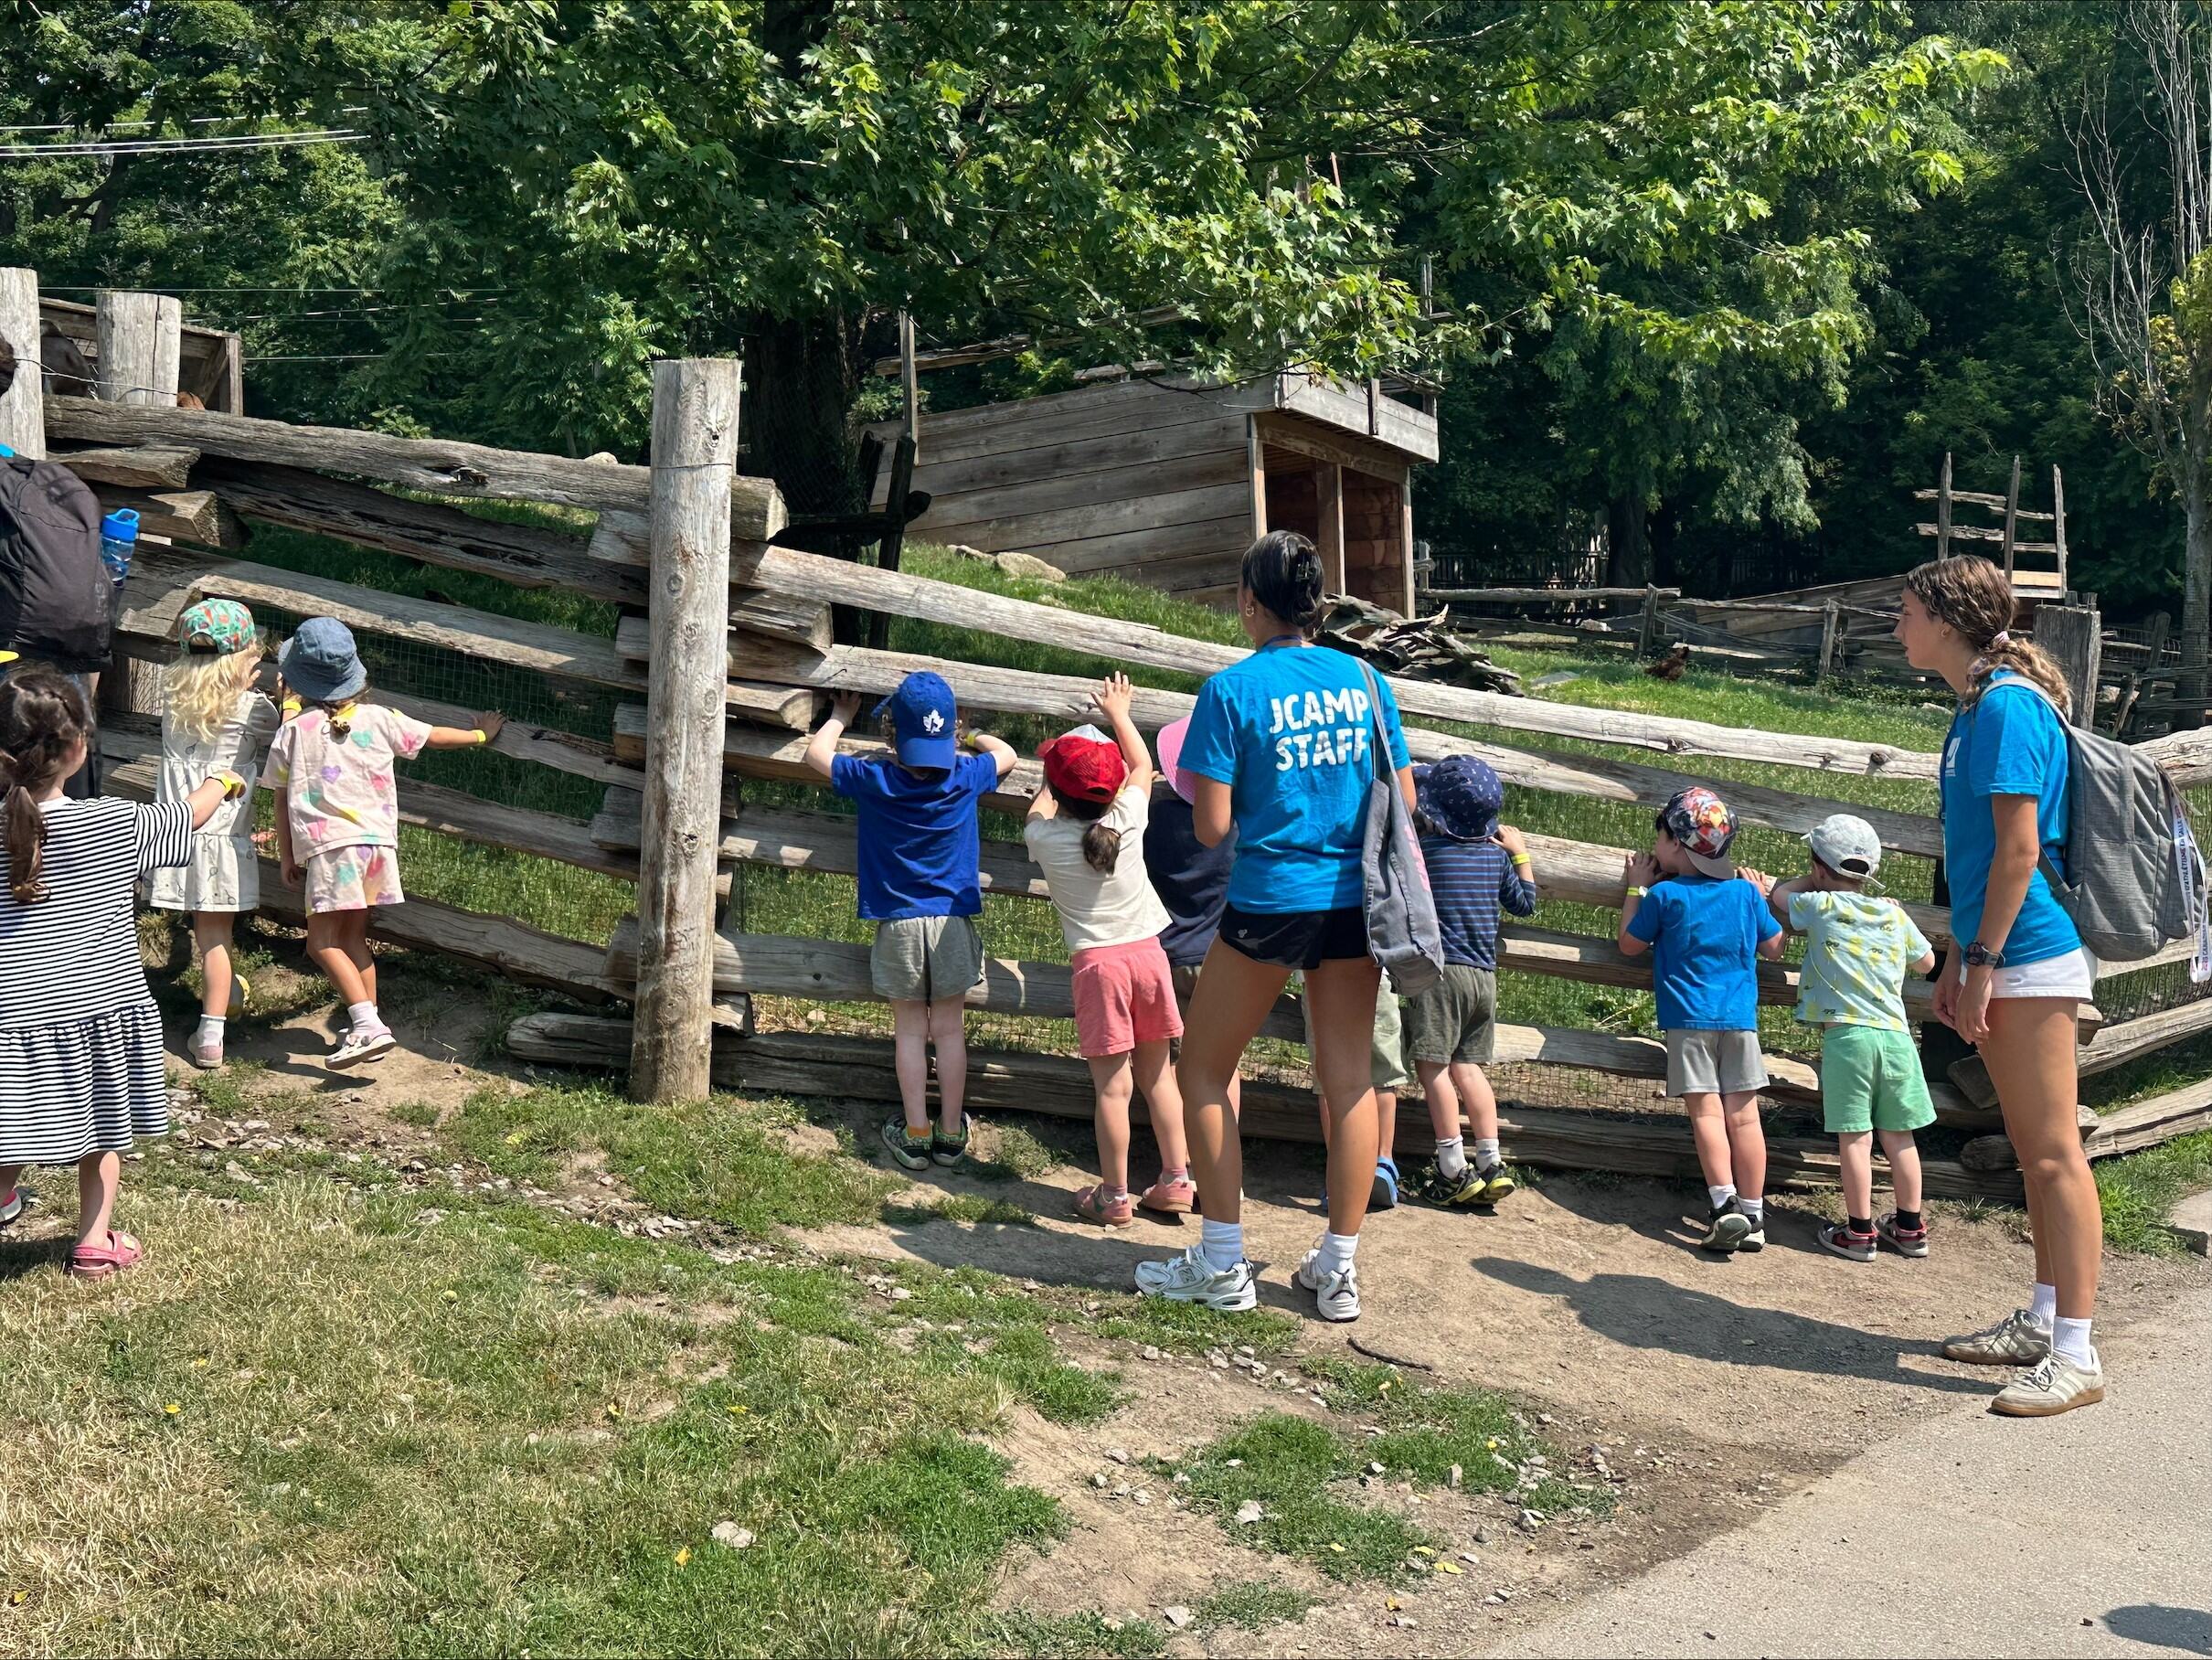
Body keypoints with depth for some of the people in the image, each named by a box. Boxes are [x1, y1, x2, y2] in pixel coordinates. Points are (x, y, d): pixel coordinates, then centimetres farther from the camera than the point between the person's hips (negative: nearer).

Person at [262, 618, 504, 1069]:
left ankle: (367, 1024, -18)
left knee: (323, 940, -3)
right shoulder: (377, 719, 6)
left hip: (329, 847, -5)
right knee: (353, 937, 15)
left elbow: (282, 801, 4)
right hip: (378, 841, 5)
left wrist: (287, 857, 15)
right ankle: (369, 1027, 17)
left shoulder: (292, 733, -1)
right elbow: (432, 736, 20)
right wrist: (480, 733, 37)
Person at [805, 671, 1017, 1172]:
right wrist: (970, 738, 26)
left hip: (898, 924, -1)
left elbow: (816, 753, 4)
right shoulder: (966, 777, -9)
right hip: (954, 923, 1)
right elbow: (1007, 754, 12)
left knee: (910, 1031, 9)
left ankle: (915, 1134, 12)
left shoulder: (874, 780, -12)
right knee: (949, 1030, 9)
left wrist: (841, 716, 21)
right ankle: (951, 1133, 16)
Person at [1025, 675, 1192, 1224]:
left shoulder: (1046, 838, -7)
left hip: (1096, 962, -3)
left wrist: (1060, 780, 36)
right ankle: (1176, 1179, 18)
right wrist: (1118, 713, 31)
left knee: (1112, 1084, -1)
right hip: (1148, 952, 3)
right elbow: (1142, 765, 16)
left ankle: (1114, 1195, 5)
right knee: (1158, 1075, 13)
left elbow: (1041, 806, 19)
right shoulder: (1127, 822, -4)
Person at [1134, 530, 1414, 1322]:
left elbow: (1211, 826, -11)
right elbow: (1404, 805, 6)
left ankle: (1222, 1266, 12)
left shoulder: (1233, 689, -9)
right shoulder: (1365, 681, 3)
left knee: (1204, 1069, 11)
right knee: (1349, 1078, 10)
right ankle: (1338, 1270, 16)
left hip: (1270, 903, -4)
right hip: (1355, 901, 4)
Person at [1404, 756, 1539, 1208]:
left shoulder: (1423, 849, -9)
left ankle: (1454, 1170, -3)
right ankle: (1491, 1163, 7)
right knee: (1468, 1067, 12)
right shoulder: (1497, 856, 7)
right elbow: (1525, 903, 20)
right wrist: (1521, 854, 33)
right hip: (1485, 975, 6)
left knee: (1433, 1065, -2)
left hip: (1440, 970, -6)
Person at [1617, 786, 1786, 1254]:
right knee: (1743, 1114, 3)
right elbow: (1774, 948, 18)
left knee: (1706, 1112, -4)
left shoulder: (1664, 895, -4)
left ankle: (1725, 1205, -16)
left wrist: (1637, 887, 16)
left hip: (1689, 1018, -3)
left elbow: (1630, 944, 8)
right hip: (1740, 1017, 3)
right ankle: (1753, 1216, 5)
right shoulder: (1746, 893, 7)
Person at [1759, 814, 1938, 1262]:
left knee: (1855, 1138, -1)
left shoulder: (1821, 907, 0)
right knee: (1899, 1136, 12)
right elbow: (1926, 961, 25)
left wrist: (1818, 879, 33)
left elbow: (1779, 894, 19)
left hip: (1846, 1034, -4)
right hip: (1895, 1036, 4)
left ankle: (1859, 1232, 3)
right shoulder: (1895, 914, 10)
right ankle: (1910, 1228, 21)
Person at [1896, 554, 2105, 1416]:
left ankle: (2075, 1355, -4)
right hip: (1999, 957, 10)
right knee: (2034, 1150, 16)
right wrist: (1956, 960, 20)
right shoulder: (1975, 706, 15)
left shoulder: (2007, 704, -15)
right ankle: (2043, 1322, 26)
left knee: (2053, 1152, -7)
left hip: (2031, 954, -10)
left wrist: (1982, 961, -19)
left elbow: (2019, 846, -20)